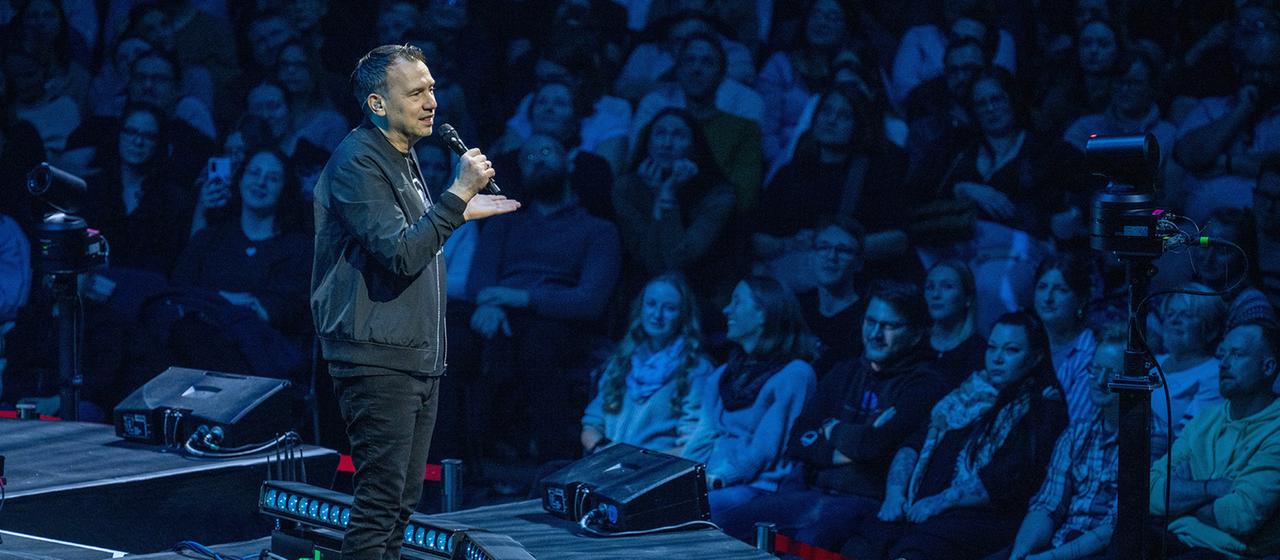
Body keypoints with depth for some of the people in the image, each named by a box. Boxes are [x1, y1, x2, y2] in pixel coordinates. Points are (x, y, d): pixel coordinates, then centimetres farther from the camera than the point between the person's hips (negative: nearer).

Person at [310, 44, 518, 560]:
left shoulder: (402, 158, 17)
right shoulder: (358, 161, -13)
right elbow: (399, 254, -22)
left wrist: (463, 212, 22)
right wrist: (457, 196, -24)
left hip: (416, 358, 10)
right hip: (377, 359, -10)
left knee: (403, 499, 12)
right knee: (379, 501, -11)